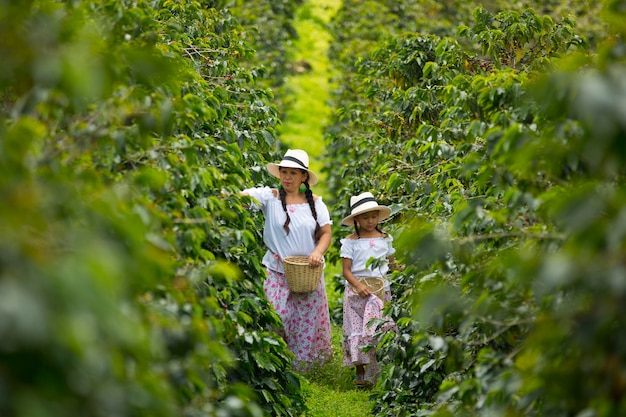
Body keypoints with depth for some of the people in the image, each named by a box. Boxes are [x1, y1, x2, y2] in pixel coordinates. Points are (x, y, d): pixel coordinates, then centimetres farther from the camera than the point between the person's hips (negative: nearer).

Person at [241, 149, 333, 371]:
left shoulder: (315, 203, 4)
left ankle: (302, 365, 23)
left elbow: (325, 233, 5)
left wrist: (318, 251, -15)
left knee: (307, 323, 8)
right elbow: (241, 196, -19)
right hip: (277, 275, -2)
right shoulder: (269, 196, -5)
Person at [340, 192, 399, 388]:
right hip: (357, 290, -2)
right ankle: (359, 372, 8)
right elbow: (346, 270, -5)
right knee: (357, 329, -1)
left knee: (380, 329, -2)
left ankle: (375, 371, 6)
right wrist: (358, 286, -20)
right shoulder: (350, 242, -2)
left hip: (380, 289, 2)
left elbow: (392, 263, 15)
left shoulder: (385, 239, 8)